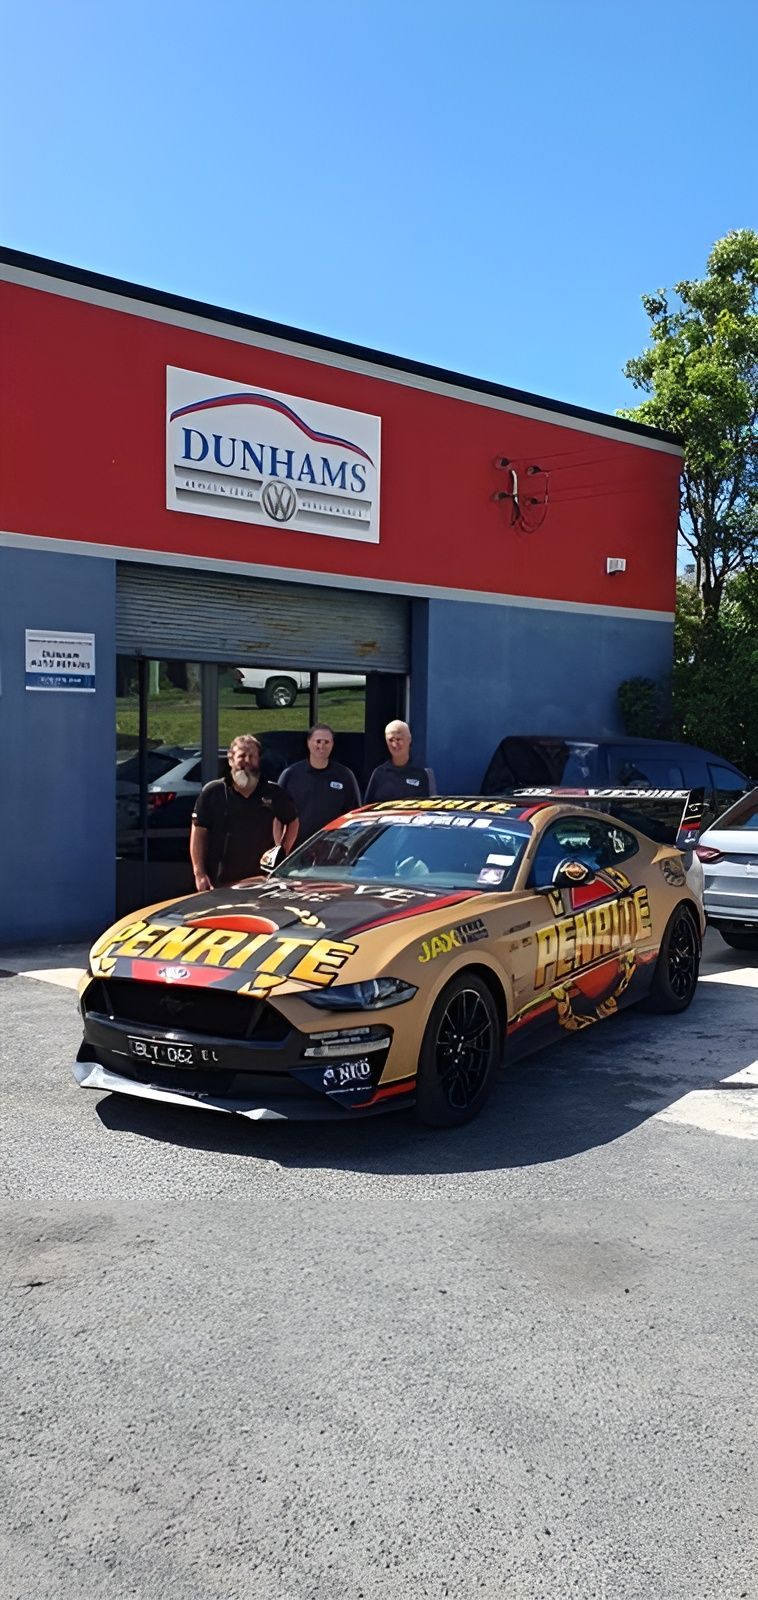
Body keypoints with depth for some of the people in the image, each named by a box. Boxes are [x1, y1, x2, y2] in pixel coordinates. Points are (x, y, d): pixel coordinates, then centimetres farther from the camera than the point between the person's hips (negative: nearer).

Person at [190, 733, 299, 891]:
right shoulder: (212, 792, 1)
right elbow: (198, 832, 1)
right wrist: (199, 873, -6)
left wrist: (282, 852, 8)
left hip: (261, 879, 1)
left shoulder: (273, 793, 6)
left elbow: (292, 821, 20)